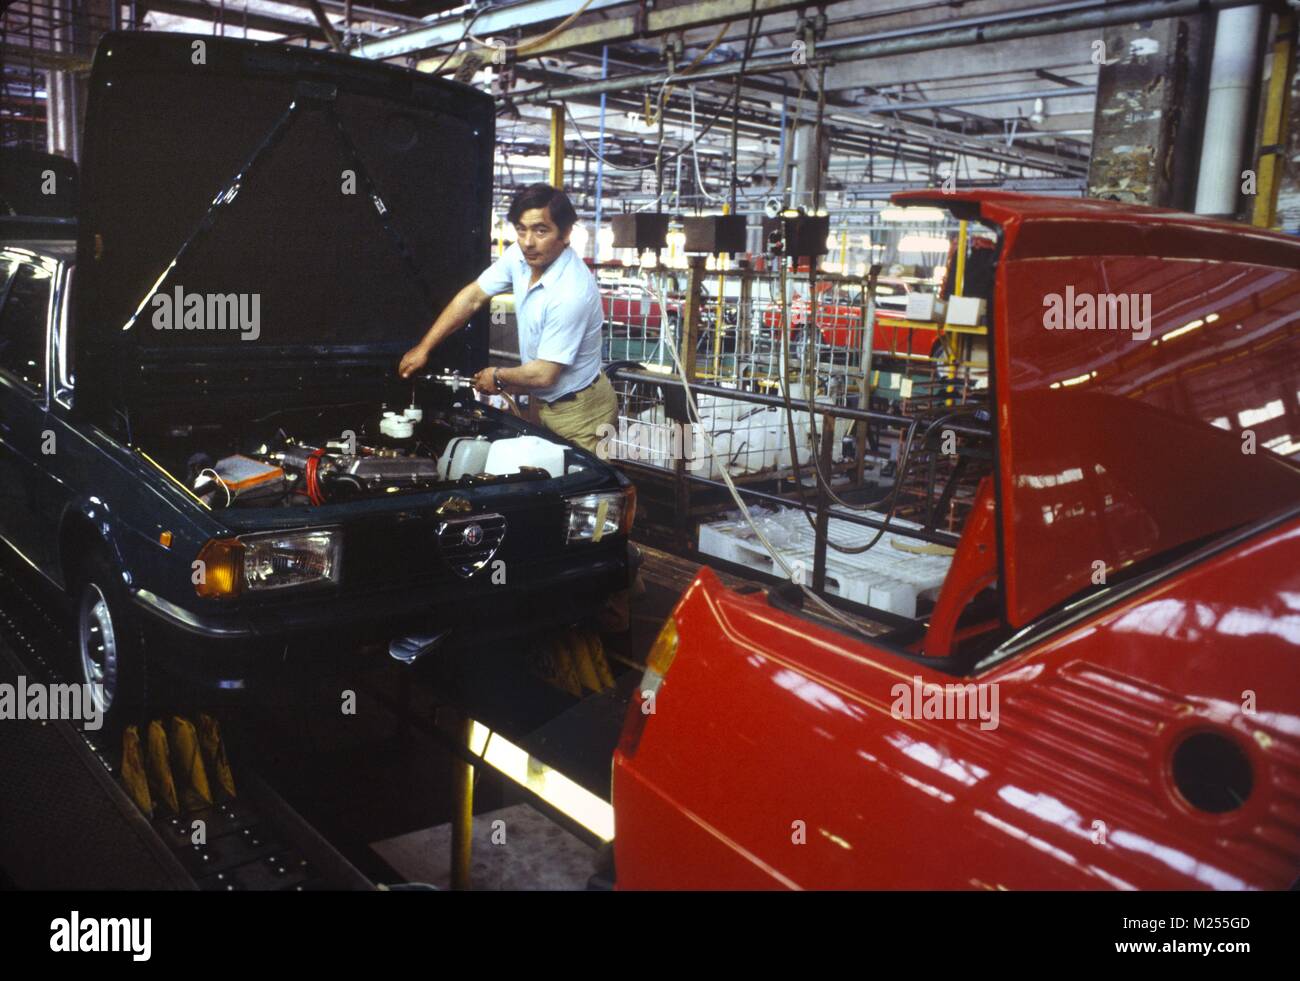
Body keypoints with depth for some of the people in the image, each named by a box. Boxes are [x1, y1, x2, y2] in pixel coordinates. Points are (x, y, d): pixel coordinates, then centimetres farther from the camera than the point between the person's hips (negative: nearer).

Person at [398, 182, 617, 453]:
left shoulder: (572, 292, -31)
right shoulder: (520, 256, -7)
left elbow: (543, 374, -27)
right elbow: (472, 297, 3)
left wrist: (498, 377, -9)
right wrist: (423, 348, 0)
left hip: (579, 412, -7)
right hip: (548, 402, 8)